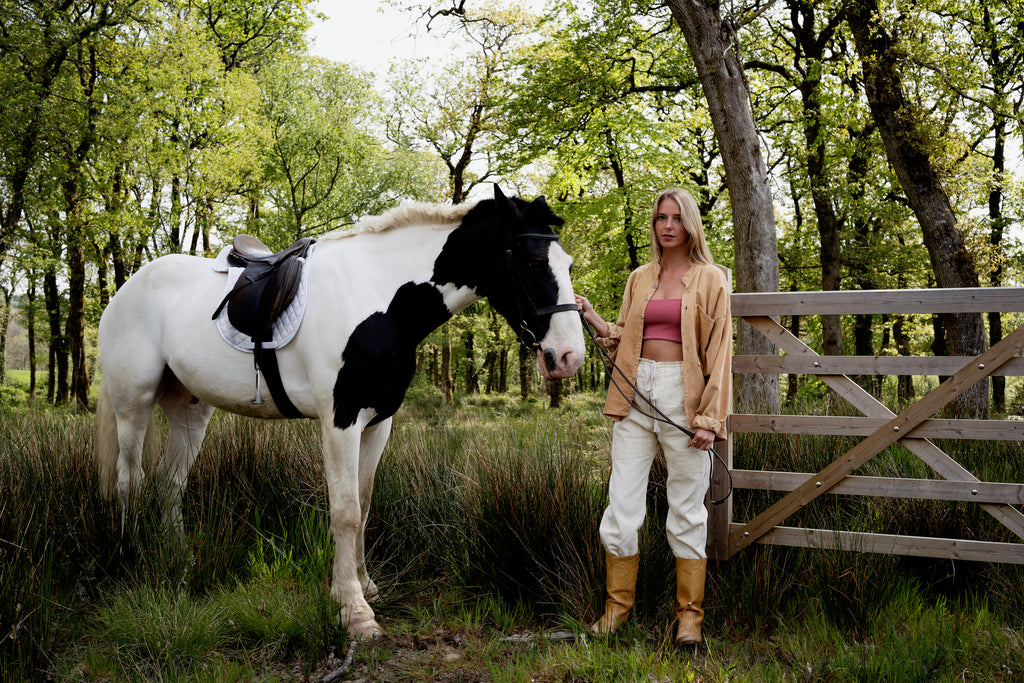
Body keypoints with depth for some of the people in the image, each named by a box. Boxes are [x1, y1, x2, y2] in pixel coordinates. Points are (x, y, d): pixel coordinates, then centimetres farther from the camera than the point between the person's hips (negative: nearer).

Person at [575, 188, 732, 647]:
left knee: (686, 506, 2)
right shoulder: (640, 278, 14)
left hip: (682, 395, -3)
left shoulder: (710, 280, 2)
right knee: (622, 502, 3)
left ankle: (690, 614, 13)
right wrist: (593, 319, 1)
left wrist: (709, 418, -10)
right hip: (636, 394, 4)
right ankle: (617, 605, 16)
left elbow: (719, 352, -2)